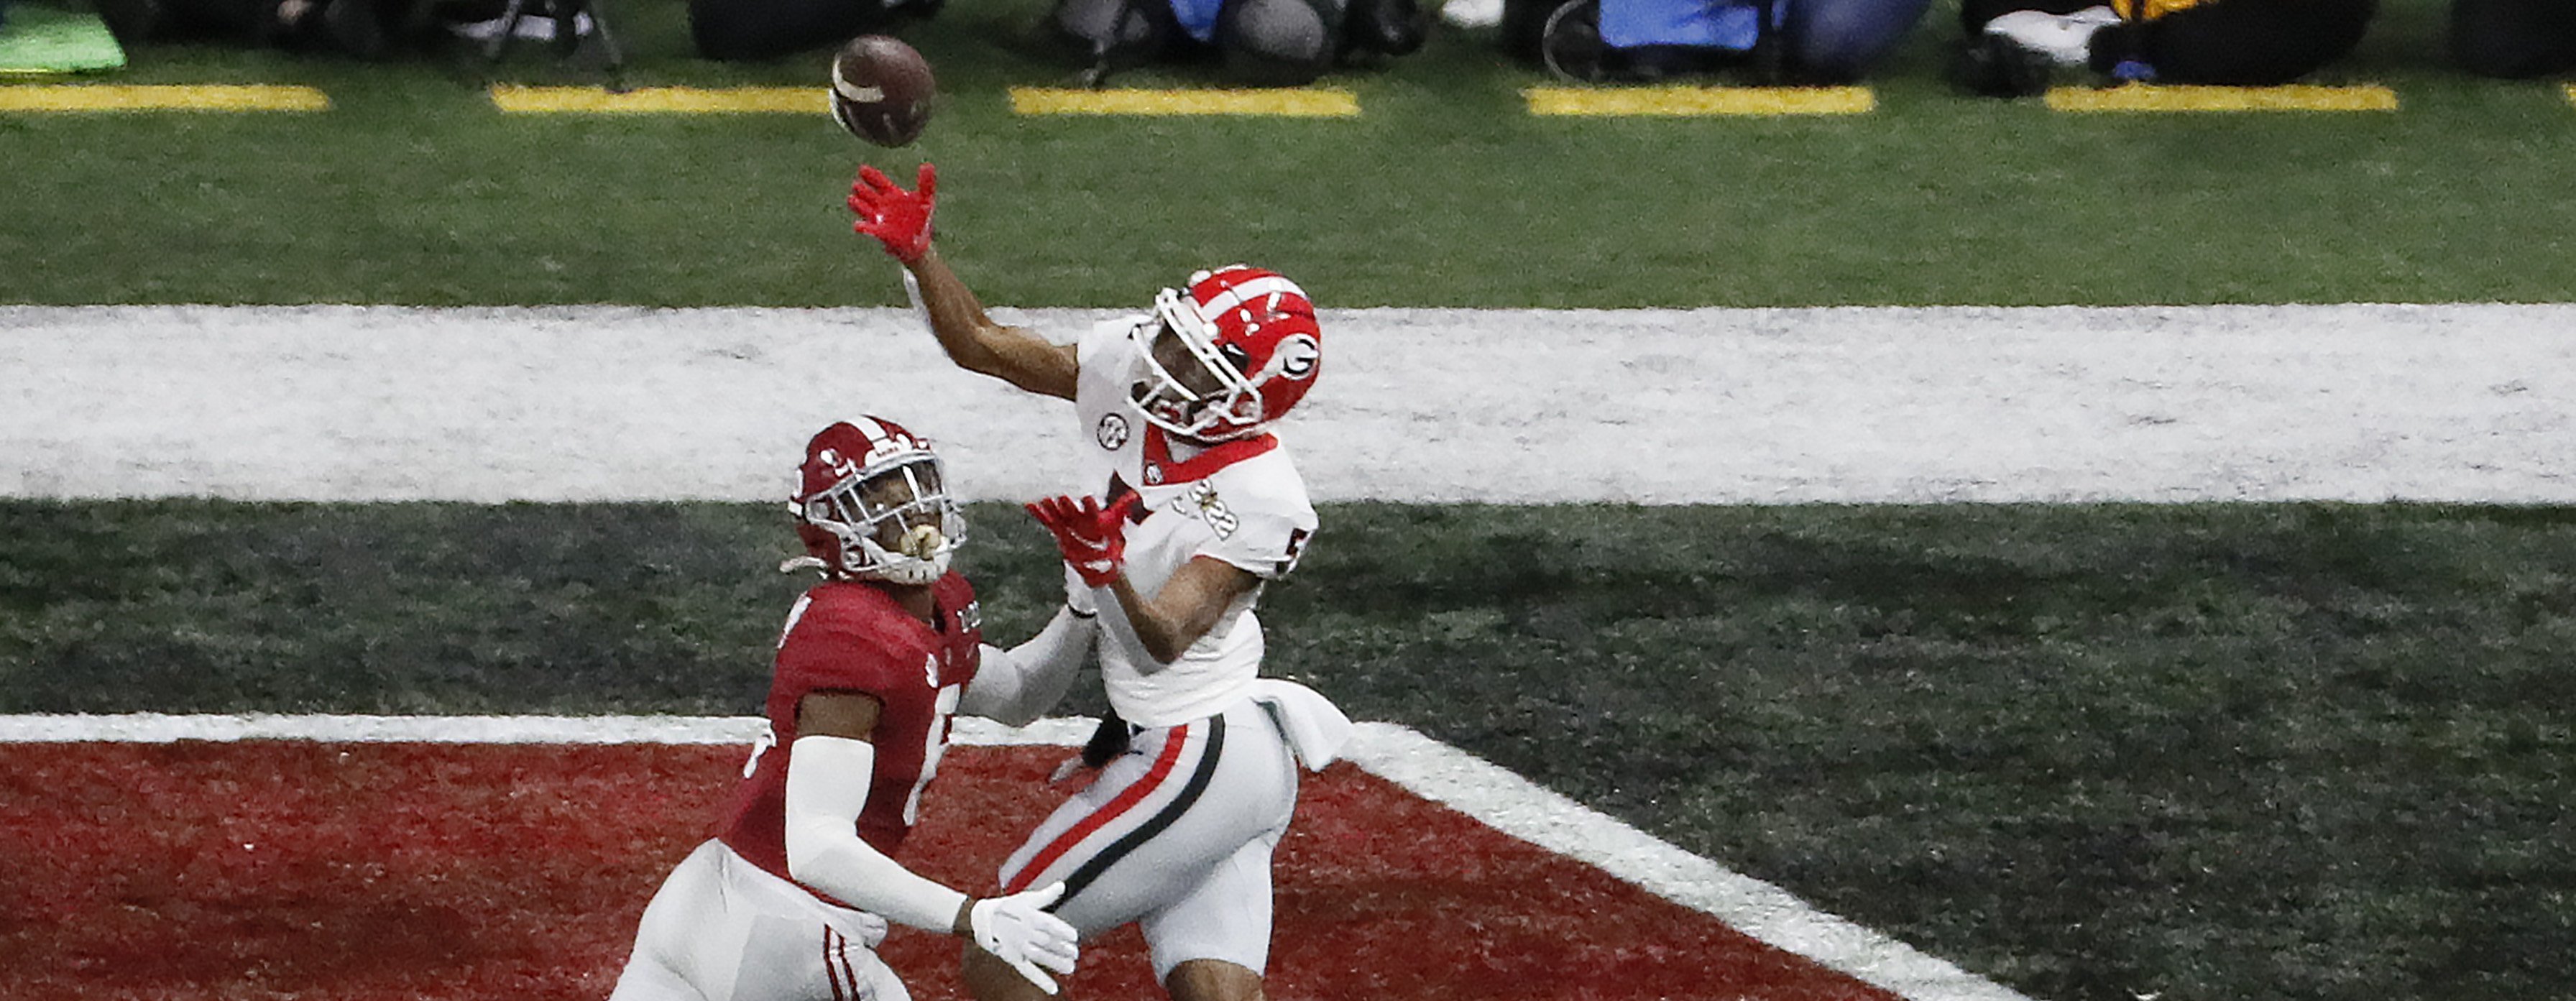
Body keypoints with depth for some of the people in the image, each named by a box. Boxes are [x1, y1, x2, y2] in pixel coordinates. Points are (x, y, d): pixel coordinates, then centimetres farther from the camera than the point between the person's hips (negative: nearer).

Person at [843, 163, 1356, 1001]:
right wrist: (917, 256, -8)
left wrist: (1105, 573, -48)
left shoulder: (1260, 500, -23)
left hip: (1194, 760, -8)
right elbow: (980, 346, 6)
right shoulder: (1124, 370, -3)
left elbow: (1162, 642, -30)